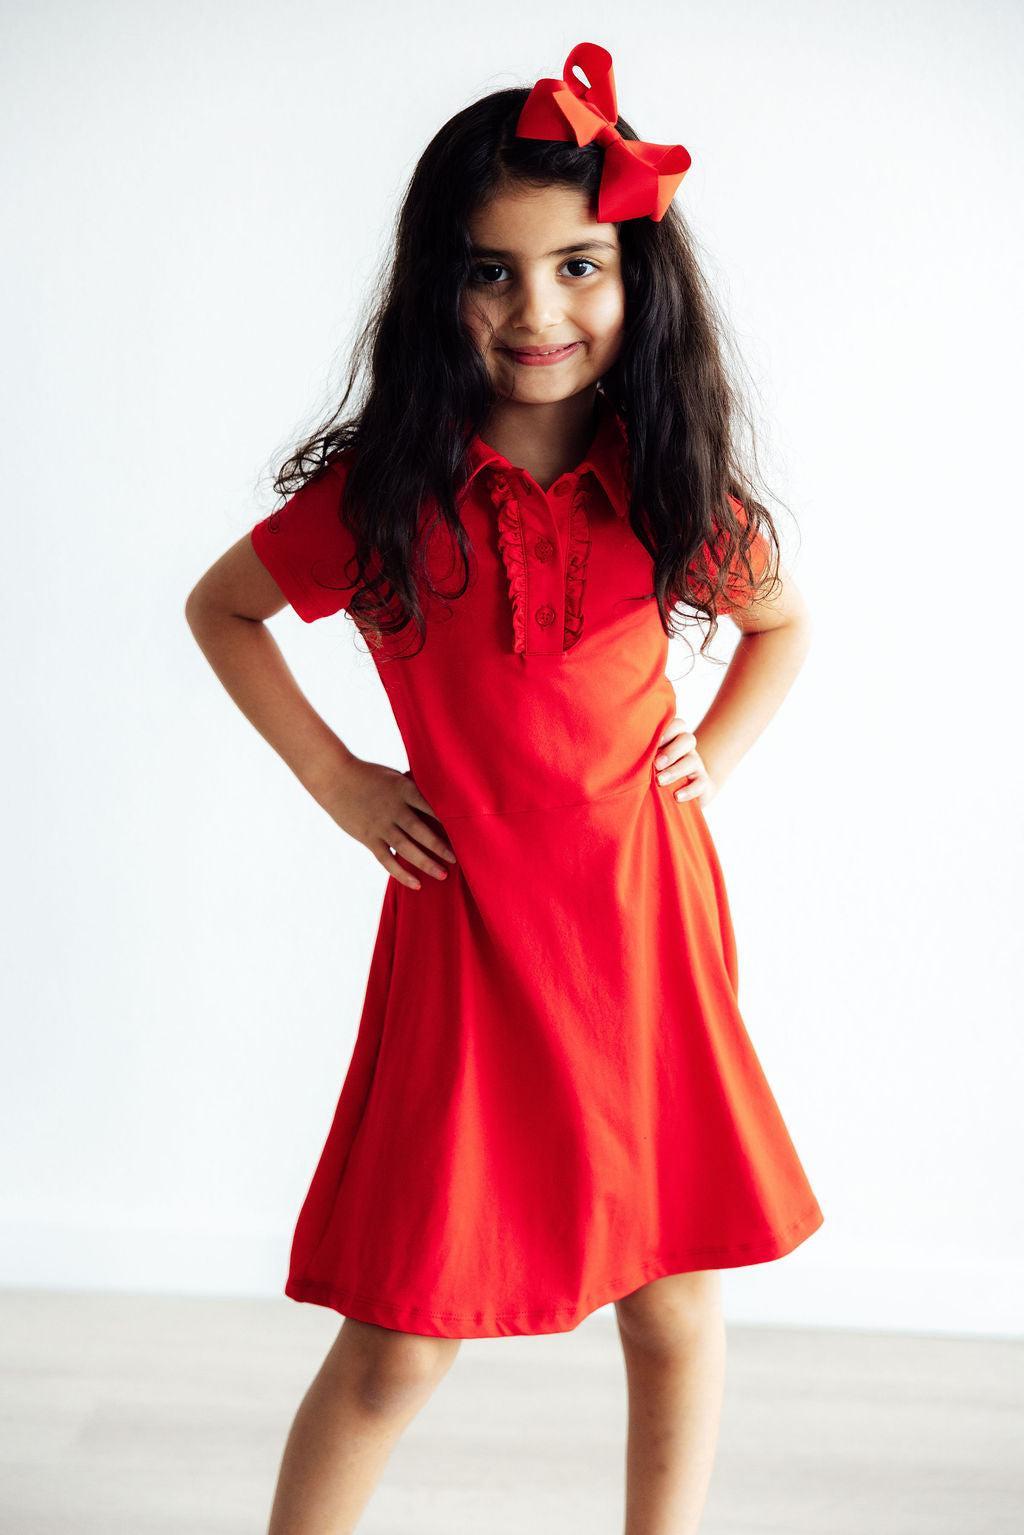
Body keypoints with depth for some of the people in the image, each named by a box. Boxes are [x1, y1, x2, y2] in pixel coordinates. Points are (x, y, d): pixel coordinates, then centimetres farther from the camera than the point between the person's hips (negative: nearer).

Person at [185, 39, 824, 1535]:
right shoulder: (381, 495, -6)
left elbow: (785, 623, 20)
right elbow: (219, 608, 10)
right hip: (467, 927, -2)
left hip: (649, 922, 2)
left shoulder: (677, 493, -1)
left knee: (675, 1313, 11)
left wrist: (713, 756, 5)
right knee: (394, 1348, 3)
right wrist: (336, 781, 3)